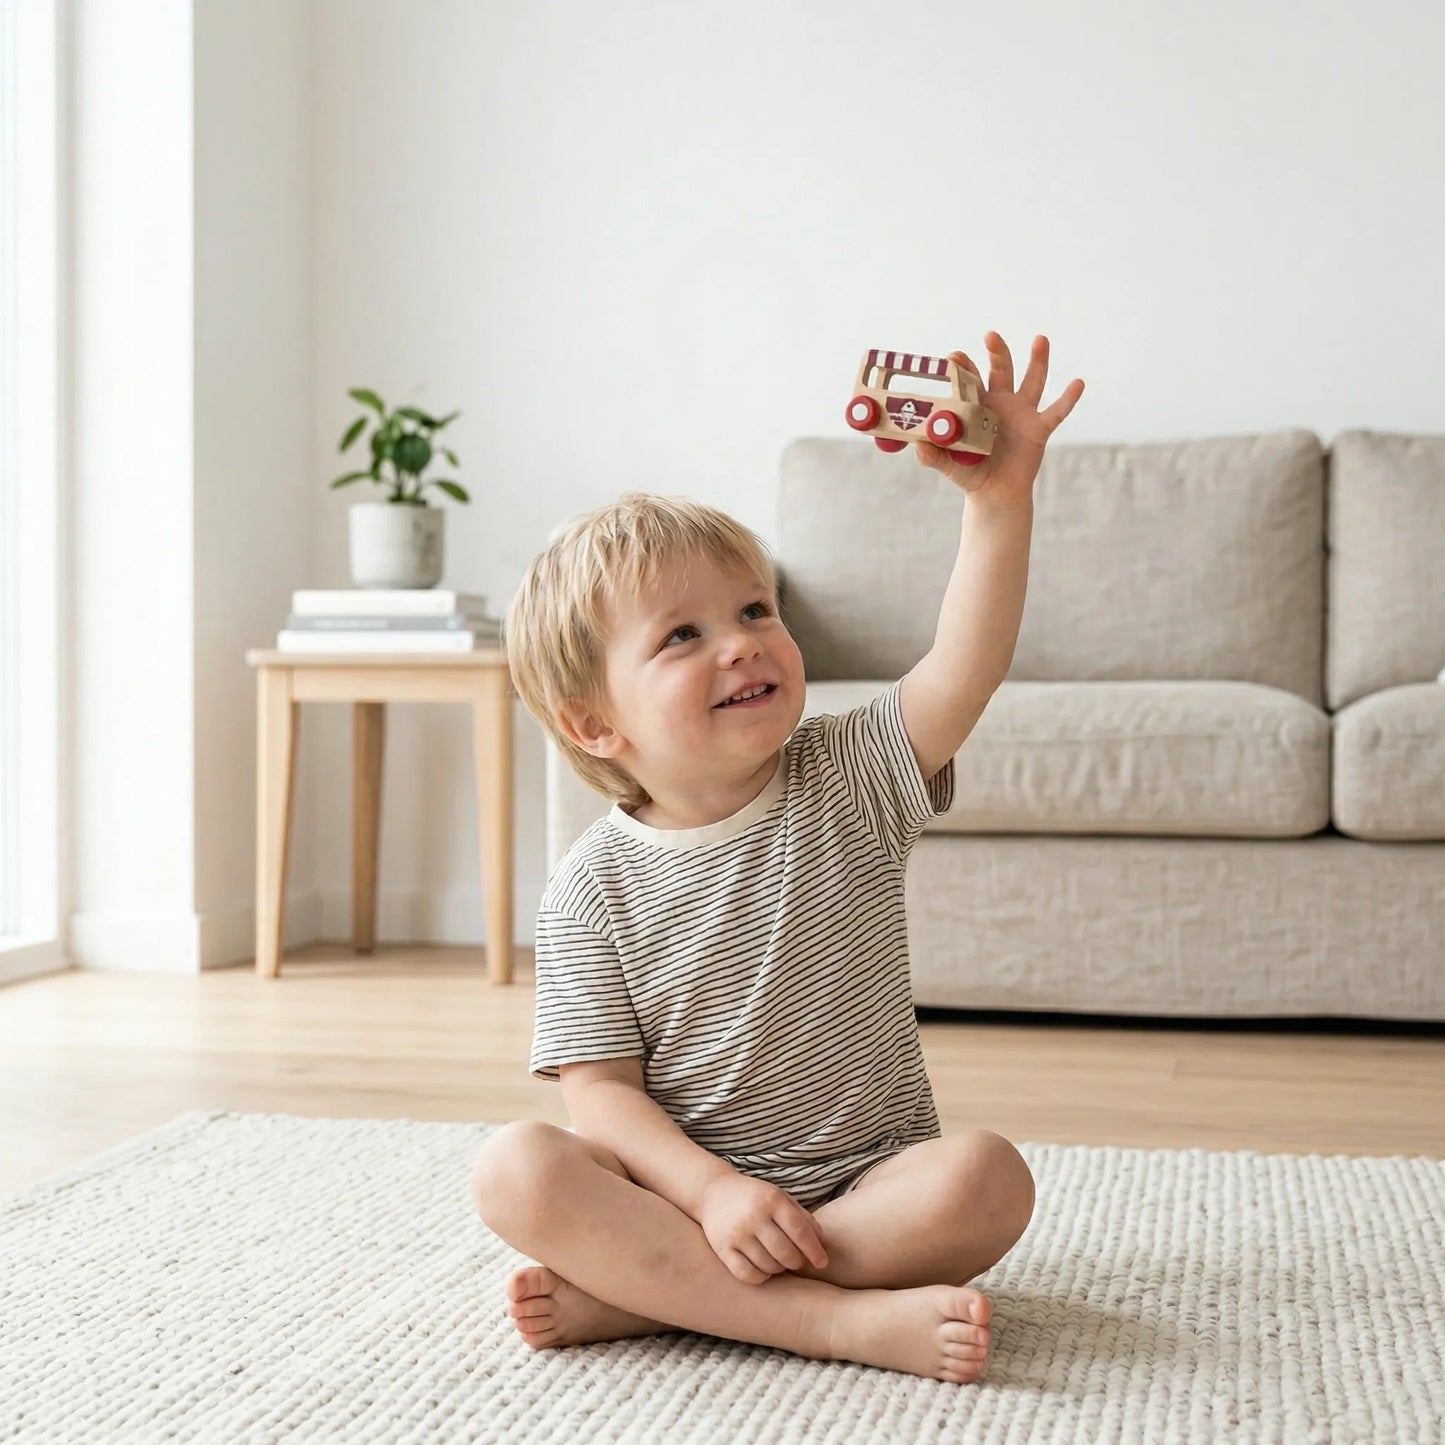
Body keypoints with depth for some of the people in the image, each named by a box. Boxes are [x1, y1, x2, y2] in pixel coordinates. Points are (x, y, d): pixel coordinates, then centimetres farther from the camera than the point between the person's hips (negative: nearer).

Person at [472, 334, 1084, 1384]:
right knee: (517, 1170, -26)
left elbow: (965, 671, -19)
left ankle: (641, 1290, -24)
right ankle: (843, 1317, -30)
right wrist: (710, 1191, -24)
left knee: (986, 1180, -29)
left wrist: (1000, 498, -32)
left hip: (867, 1182, 1)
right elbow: (603, 1089, -7)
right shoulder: (595, 887, -5)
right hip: (688, 1182, 0)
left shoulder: (846, 784, -3)